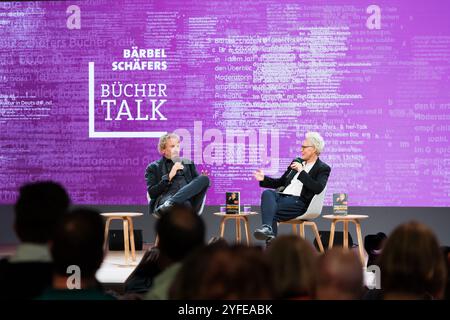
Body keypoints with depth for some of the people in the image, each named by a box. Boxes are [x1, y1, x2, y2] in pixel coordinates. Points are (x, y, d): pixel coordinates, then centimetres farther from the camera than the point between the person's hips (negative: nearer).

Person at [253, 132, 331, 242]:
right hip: (282, 195, 5)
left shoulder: (323, 168, 5)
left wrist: (302, 172, -14)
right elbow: (281, 182, 31)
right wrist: (264, 179, 13)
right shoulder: (298, 162, 26)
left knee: (272, 212, -33)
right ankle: (267, 228, -52)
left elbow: (318, 188, -13)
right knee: (267, 193, -31)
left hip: (299, 201, -5)